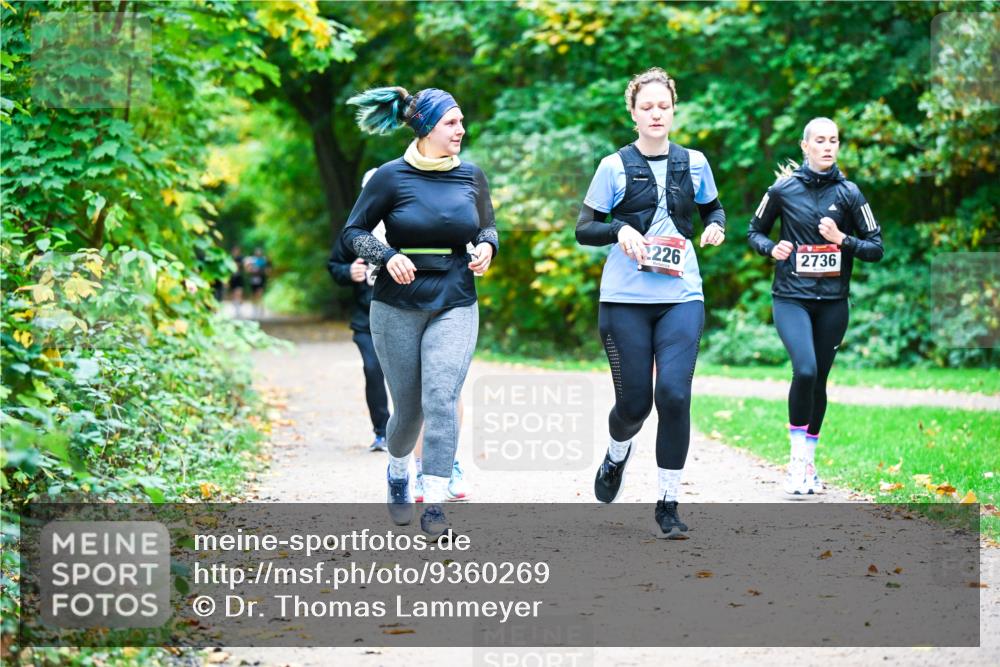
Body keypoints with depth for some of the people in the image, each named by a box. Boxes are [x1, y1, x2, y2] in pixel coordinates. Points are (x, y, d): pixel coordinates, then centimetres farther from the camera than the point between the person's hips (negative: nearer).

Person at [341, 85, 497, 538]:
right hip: (397, 307, -1)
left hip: (455, 306, 1)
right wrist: (388, 257, -18)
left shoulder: (471, 176, 4)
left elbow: (487, 228, 17)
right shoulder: (392, 176, -6)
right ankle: (398, 472, 39)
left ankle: (434, 505, -12)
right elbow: (353, 232, 0)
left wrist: (486, 247, -5)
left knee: (442, 400, -15)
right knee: (408, 407, 7)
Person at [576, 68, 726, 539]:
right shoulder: (615, 167, 1)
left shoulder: (693, 163, 8)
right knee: (634, 402, 1)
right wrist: (619, 230, -16)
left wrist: (715, 226, 3)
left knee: (674, 394, -14)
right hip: (625, 299, -1)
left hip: (681, 297, 1)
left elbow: (713, 207, 26)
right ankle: (617, 455, 39)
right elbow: (583, 229, 3)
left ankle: (669, 504, -2)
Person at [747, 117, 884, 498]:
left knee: (819, 381, 8)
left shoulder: (849, 193, 2)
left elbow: (876, 248, 6)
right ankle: (798, 458, -9)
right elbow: (754, 232, 12)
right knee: (805, 370, -22)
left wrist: (842, 239, -11)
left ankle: (808, 463, 24)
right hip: (791, 298, -2)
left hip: (832, 302, 2)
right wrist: (772, 249, -8)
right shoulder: (784, 189, 0)